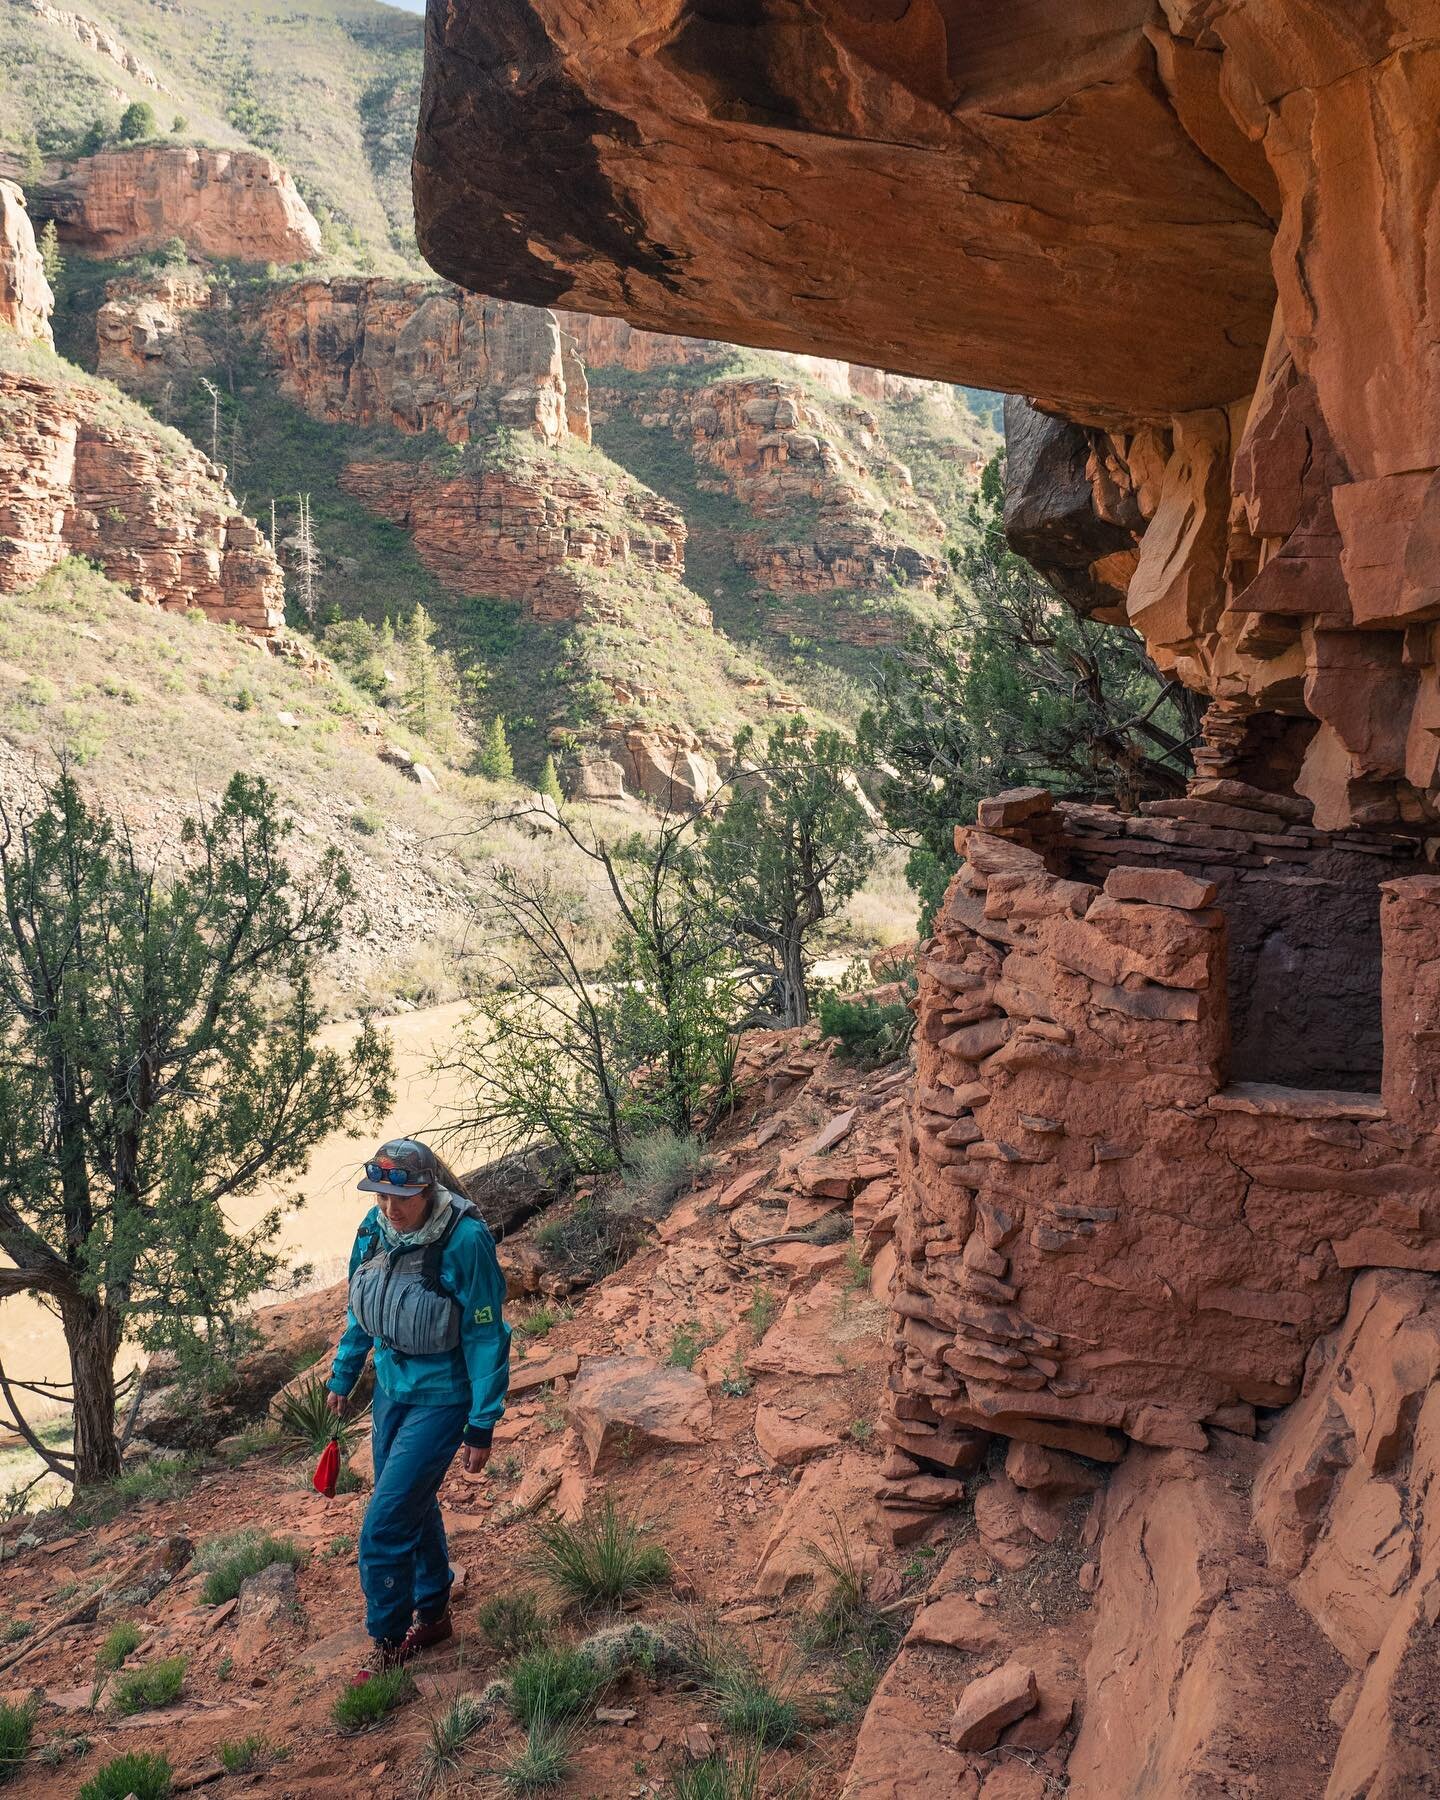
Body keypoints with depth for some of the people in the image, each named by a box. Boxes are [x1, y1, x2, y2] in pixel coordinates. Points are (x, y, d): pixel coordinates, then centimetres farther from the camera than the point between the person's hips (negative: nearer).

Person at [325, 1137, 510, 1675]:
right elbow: (360, 1312, 10)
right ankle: (432, 1615, 42)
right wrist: (342, 1378, 16)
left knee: (384, 1526, -5)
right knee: (414, 1507, 21)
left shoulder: (465, 1240, -26)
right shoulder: (375, 1228, -8)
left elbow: (486, 1337, -19)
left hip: (440, 1398, -7)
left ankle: (388, 1643, 17)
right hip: (391, 1387, 7)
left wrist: (482, 1425, -16)